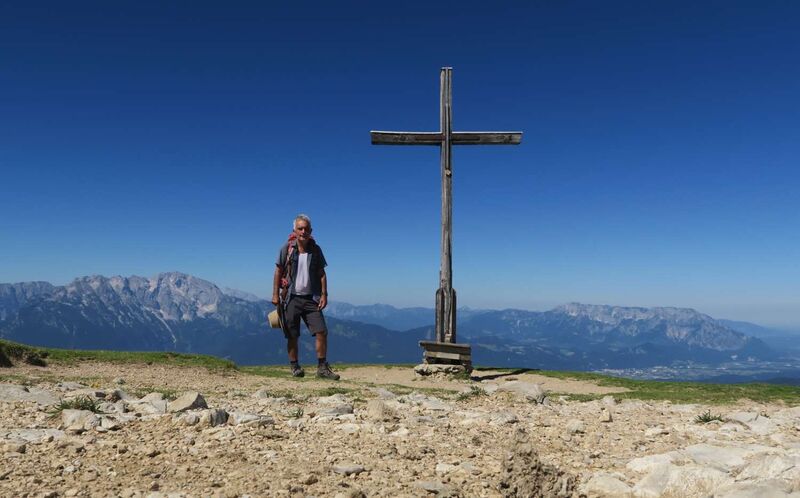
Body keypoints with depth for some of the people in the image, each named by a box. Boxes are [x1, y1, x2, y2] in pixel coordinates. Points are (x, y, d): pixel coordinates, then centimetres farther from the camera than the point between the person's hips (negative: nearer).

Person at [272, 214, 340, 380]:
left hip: (311, 298, 1)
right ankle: (295, 367, 18)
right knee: (292, 336, 4)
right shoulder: (287, 248, -3)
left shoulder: (315, 249, 2)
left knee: (321, 332, -6)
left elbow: (321, 273, 5)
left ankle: (322, 368, 4)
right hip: (291, 298, -1)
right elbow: (278, 271, 1)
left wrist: (324, 294, -2)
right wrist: (275, 294, -3)